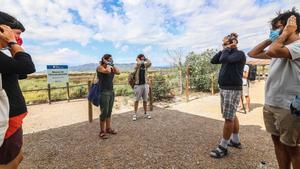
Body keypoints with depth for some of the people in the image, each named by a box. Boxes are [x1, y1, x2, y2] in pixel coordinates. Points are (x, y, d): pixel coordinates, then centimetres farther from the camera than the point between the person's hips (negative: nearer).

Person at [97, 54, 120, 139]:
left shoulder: (111, 68, 14)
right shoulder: (100, 67, -6)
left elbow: (118, 72, 0)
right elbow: (107, 71, -25)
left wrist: (112, 64, 3)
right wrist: (108, 63, -8)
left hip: (111, 92, 7)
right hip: (103, 93, -7)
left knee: (109, 112, 11)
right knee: (104, 112, -3)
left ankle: (108, 128, 23)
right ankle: (102, 131, 10)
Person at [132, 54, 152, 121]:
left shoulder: (145, 65, 8)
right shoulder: (137, 66, -3)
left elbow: (149, 62, -12)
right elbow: (139, 63, -25)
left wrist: (145, 58, 2)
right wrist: (137, 59, -6)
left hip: (145, 84, 4)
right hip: (138, 85, -4)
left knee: (145, 100, 11)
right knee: (137, 100, 4)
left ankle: (145, 113, 24)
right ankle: (135, 114, 14)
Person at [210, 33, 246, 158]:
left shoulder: (239, 54, -9)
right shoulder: (227, 54, 15)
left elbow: (223, 59, -25)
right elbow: (213, 61, 8)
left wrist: (227, 49, -6)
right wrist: (224, 50, 5)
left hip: (233, 90, -9)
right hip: (224, 89, 9)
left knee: (228, 118, -6)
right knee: (232, 116, 16)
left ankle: (223, 147, 2)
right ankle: (235, 141, 30)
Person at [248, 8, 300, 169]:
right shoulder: (280, 48, 14)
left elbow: (272, 52, -29)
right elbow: (252, 53, 18)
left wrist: (285, 33, -12)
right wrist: (270, 39, 11)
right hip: (269, 104, 8)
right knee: (278, 142, 18)